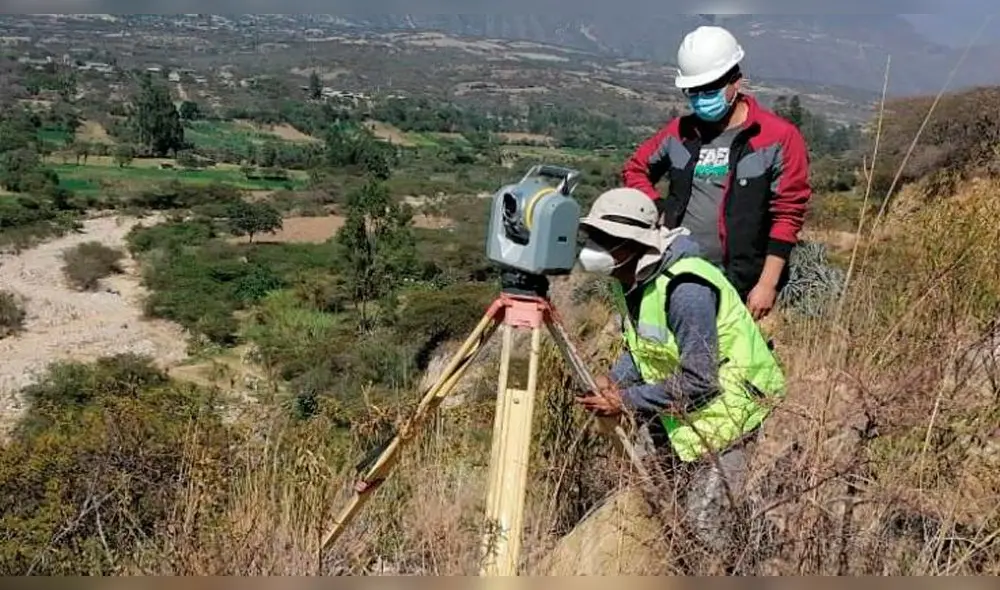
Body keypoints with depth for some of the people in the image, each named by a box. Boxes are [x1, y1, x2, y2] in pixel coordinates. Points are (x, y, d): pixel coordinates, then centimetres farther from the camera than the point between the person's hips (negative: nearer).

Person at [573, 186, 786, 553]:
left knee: (705, 517, -8)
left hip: (726, 402, -9)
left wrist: (627, 401, -23)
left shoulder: (685, 289, -31)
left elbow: (699, 382, -29)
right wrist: (613, 383, -8)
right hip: (679, 407, 9)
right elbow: (639, 348, 11)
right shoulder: (630, 278, -2)